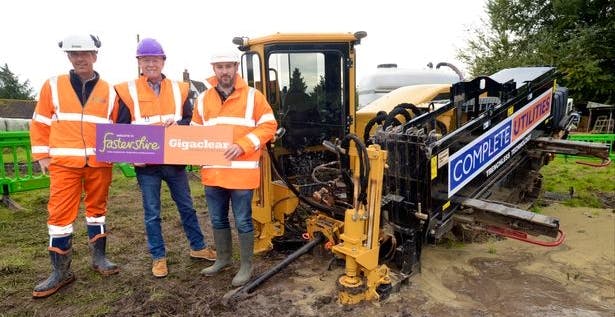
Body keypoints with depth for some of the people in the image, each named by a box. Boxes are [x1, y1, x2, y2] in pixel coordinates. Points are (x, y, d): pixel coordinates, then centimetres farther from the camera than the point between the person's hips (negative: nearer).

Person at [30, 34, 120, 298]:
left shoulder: (108, 91, 7)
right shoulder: (53, 86, 5)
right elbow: (40, 123, 7)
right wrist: (42, 155, 2)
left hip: (100, 162, 1)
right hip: (64, 162, -1)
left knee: (97, 208, 12)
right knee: (60, 214, -1)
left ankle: (98, 258, 26)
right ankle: (60, 271, 10)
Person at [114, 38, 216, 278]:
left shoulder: (179, 89, 5)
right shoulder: (128, 91, -2)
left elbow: (191, 121, 6)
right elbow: (122, 129, -2)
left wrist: (177, 124, -16)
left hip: (175, 160, 2)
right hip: (146, 163, -2)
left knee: (186, 206, 14)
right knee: (152, 212, 7)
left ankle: (198, 247, 30)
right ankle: (158, 257, 22)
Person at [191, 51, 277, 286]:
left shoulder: (252, 96, -2)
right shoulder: (203, 99, 11)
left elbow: (268, 126, -5)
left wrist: (243, 145, -17)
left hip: (242, 171, -5)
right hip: (212, 172, 5)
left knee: (243, 221, 4)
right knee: (218, 220, 17)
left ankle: (246, 265, 21)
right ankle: (223, 258, 37)